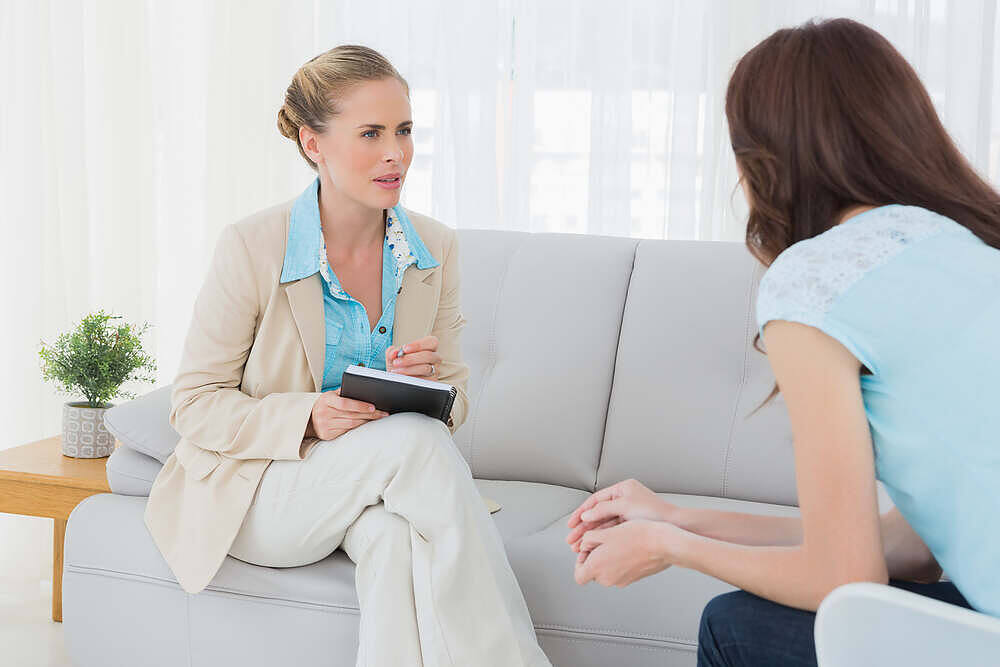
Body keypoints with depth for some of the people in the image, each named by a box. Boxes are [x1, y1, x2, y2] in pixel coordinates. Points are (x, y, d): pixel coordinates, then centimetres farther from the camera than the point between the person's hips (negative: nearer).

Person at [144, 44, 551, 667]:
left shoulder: (436, 248, 0)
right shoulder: (252, 247, -13)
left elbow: (453, 404, 7)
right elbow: (195, 404, -8)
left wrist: (424, 385, -19)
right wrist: (309, 417, -25)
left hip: (382, 479, 3)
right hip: (257, 491, -3)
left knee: (395, 535, -35)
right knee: (415, 442, -31)